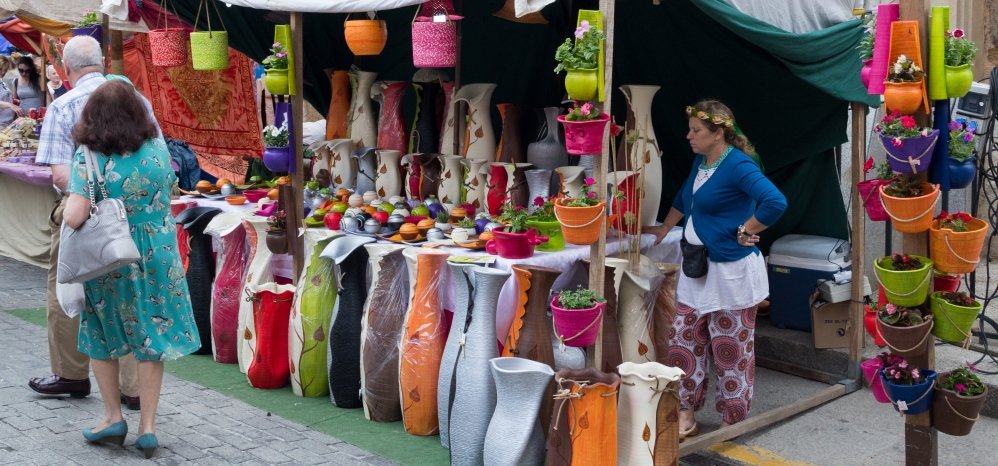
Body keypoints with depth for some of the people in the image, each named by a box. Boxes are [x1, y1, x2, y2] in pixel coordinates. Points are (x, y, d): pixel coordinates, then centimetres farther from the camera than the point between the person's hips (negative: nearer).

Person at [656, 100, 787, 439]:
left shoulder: (737, 165, -19)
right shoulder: (700, 161, 9)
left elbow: (776, 203, -30)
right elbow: (684, 198, 28)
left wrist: (744, 232, -20)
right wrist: (664, 229, 36)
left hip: (730, 271, -9)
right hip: (697, 266, 9)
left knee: (731, 349, 3)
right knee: (684, 342, 11)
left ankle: (733, 423, 17)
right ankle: (686, 415, 22)